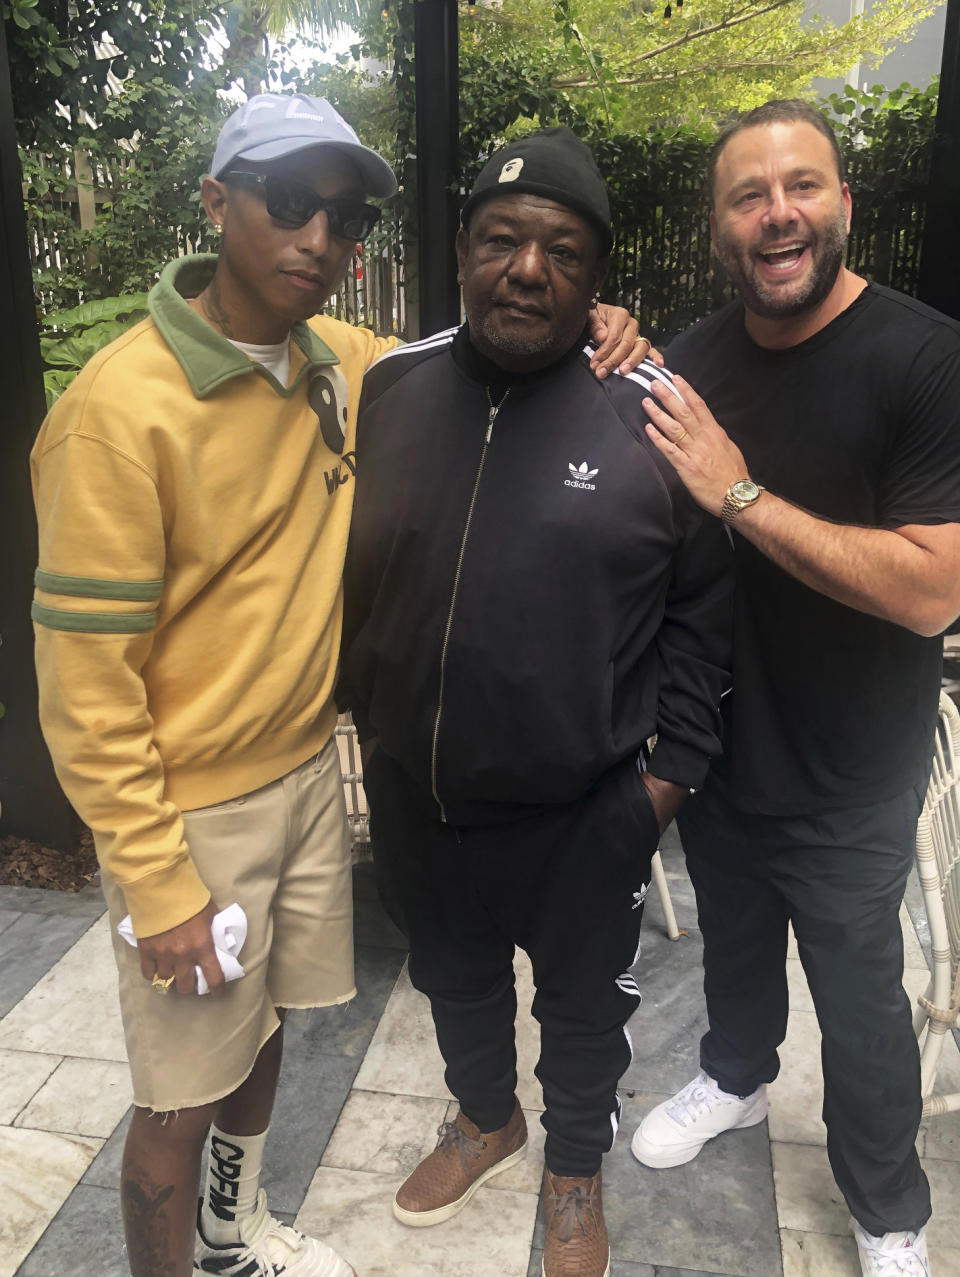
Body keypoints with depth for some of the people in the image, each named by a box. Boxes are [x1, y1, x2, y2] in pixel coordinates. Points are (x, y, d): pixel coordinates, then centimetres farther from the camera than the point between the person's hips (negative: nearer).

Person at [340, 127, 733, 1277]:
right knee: (454, 978, 27)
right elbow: (344, 569, 7)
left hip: (586, 811, -3)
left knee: (582, 1003, 21)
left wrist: (674, 763, -5)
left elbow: (702, 608, -4)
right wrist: (363, 712, 8)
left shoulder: (653, 415, -11)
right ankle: (485, 1117, 59)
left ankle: (575, 1169, 52)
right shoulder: (388, 388, -3)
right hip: (414, 794, 4)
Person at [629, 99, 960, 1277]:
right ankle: (735, 1076, 56)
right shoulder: (694, 358, 0)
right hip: (716, 744, 5)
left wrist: (742, 494, -27)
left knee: (858, 997, 13)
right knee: (733, 944, 25)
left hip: (847, 778, -4)